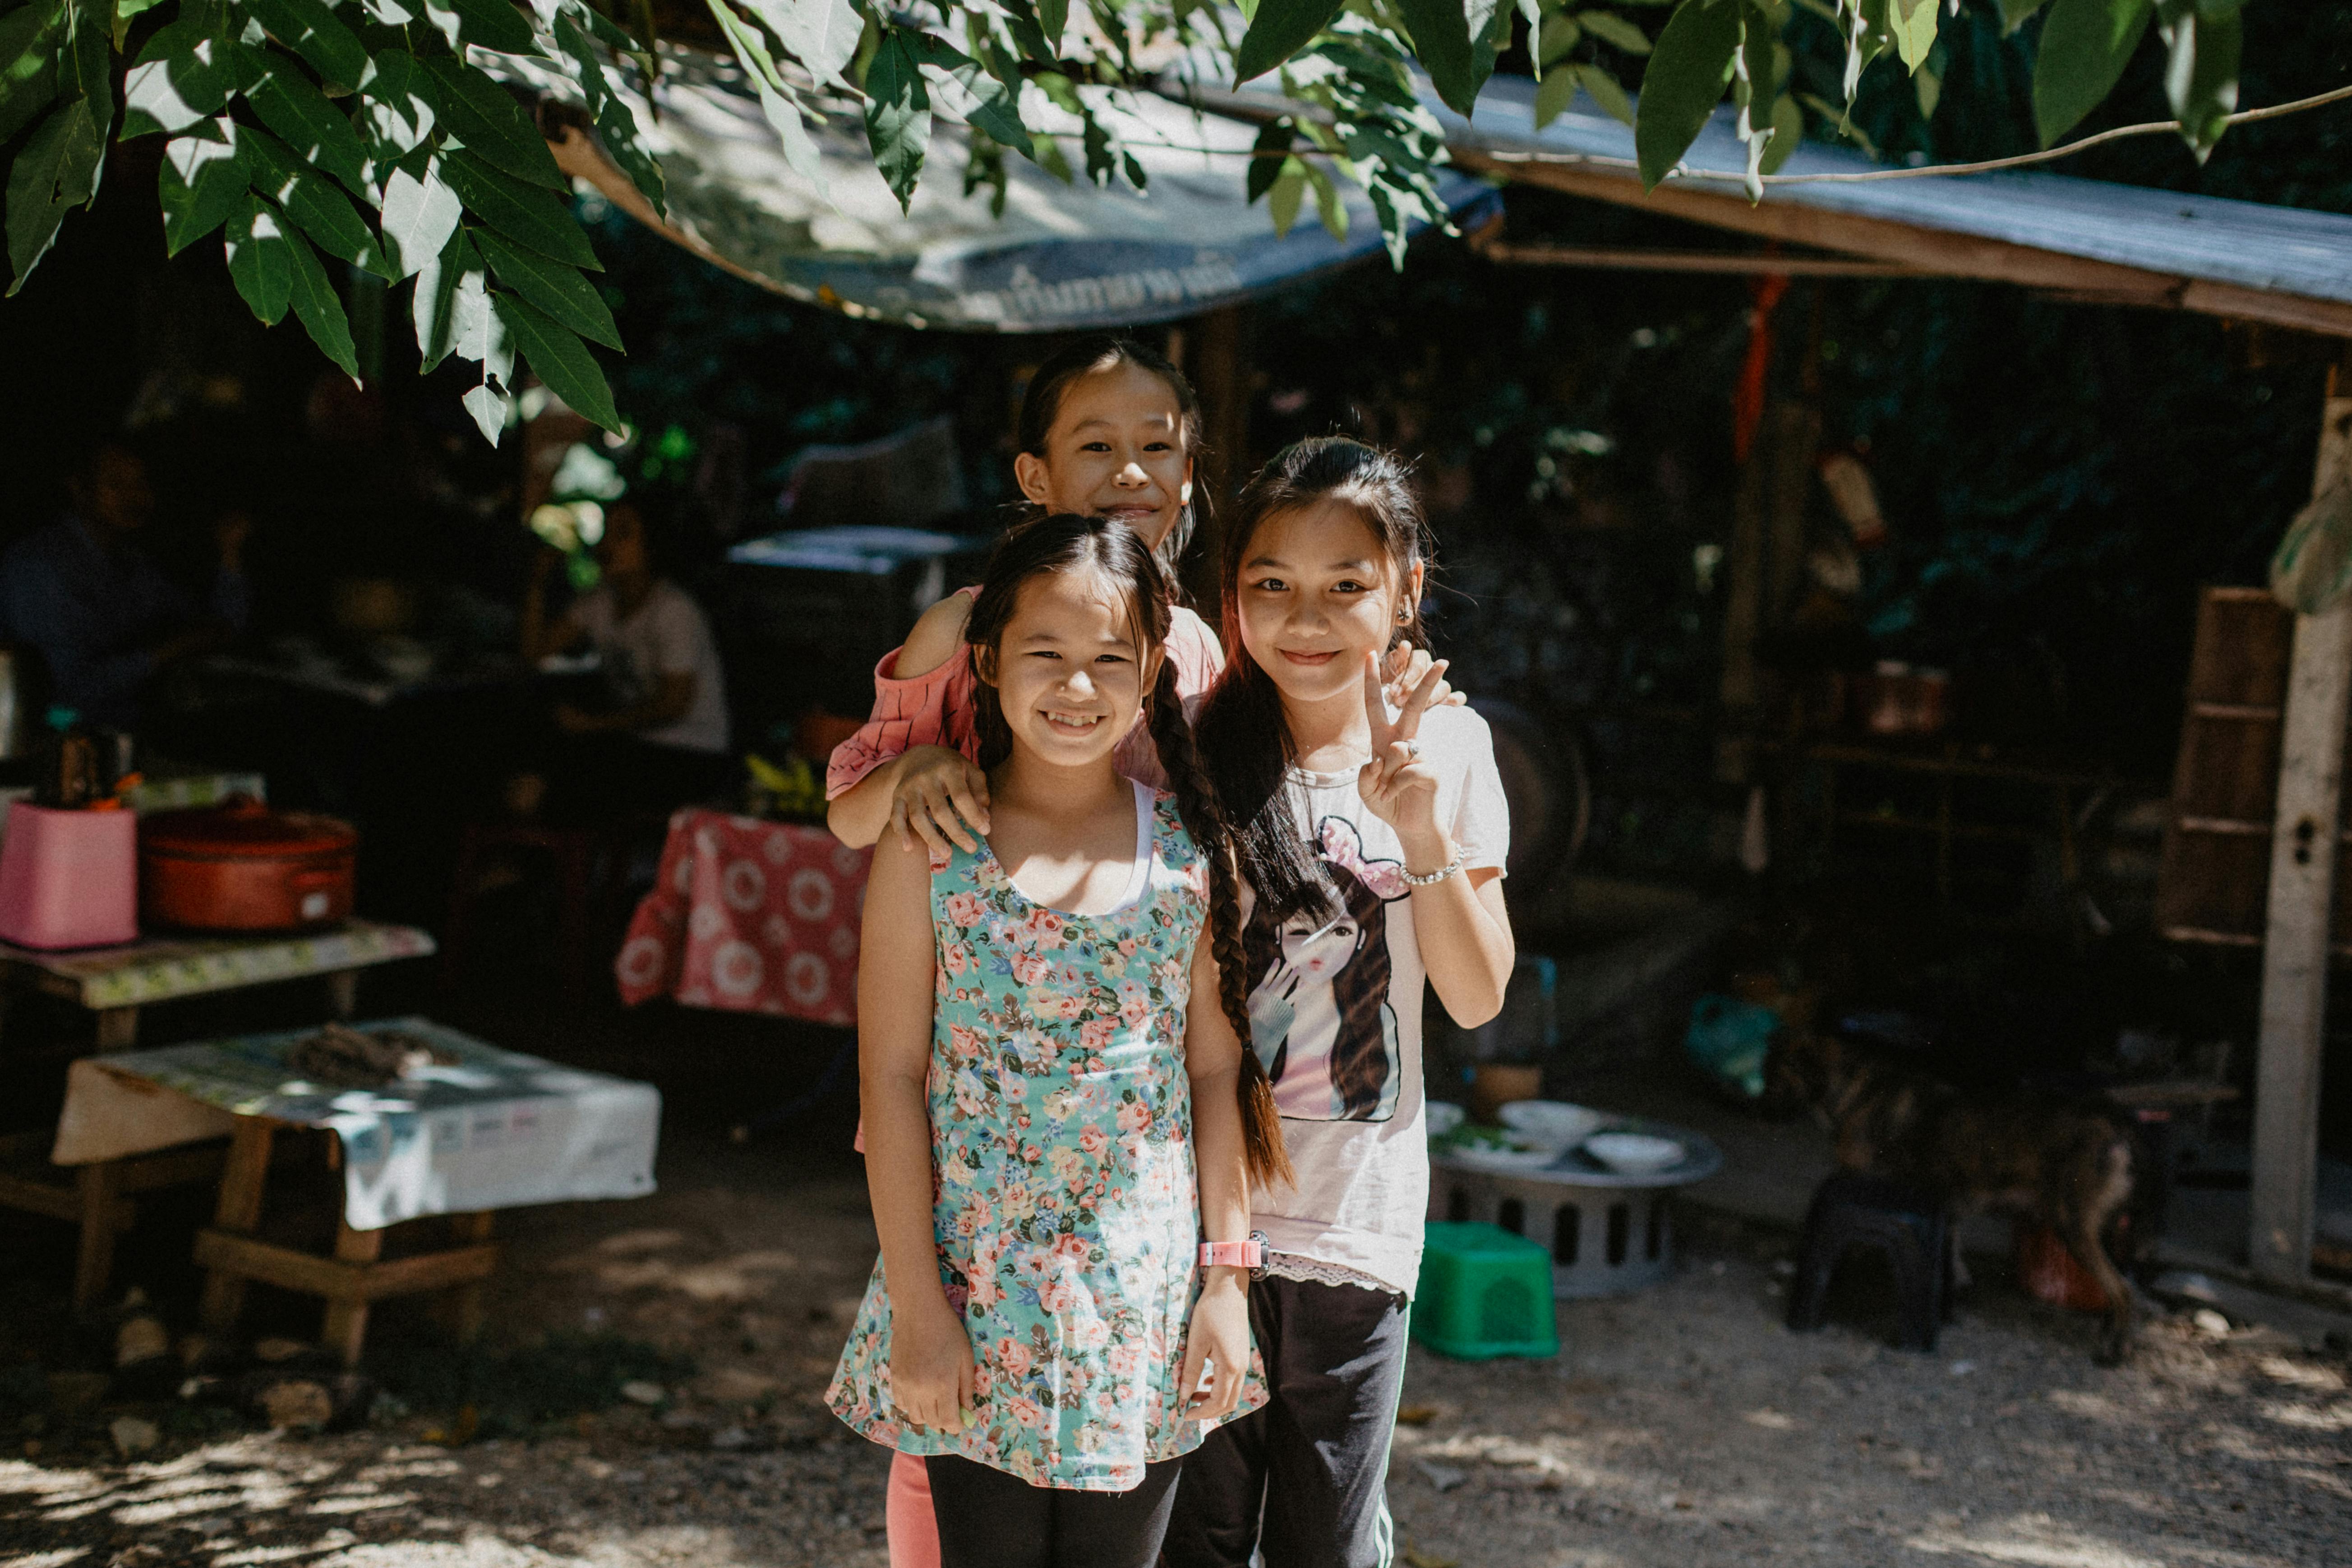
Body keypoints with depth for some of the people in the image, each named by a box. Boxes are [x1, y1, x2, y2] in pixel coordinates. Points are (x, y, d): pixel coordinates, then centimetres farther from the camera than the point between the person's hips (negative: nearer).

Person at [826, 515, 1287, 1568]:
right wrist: (917, 1304, -8)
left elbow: (1218, 1071, 5)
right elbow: (892, 1076, -5)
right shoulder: (931, 845, -5)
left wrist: (1227, 1279, 2)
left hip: (1142, 1299, 2)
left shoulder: (1190, 848, 1)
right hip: (978, 1296, -1)